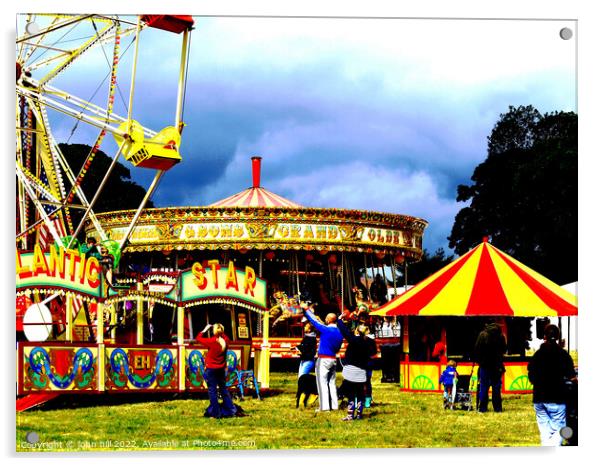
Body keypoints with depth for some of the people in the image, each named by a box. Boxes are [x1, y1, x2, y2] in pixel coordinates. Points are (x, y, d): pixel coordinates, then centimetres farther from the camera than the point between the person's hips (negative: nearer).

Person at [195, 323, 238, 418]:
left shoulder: (211, 341, -18)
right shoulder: (225, 341, -4)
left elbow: (198, 338, -8)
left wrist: (205, 329, 1)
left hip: (211, 369, -5)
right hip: (221, 369, 5)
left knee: (212, 390, 0)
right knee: (223, 389, 17)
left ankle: (216, 413, 0)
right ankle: (231, 410, 19)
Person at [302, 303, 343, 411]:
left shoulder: (326, 329, -15)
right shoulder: (339, 333, 6)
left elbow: (314, 320, -7)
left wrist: (306, 309, 3)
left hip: (323, 360, -7)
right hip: (333, 359, 7)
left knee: (323, 383, -4)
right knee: (332, 383, 12)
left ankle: (324, 406, -7)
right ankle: (334, 405, 12)